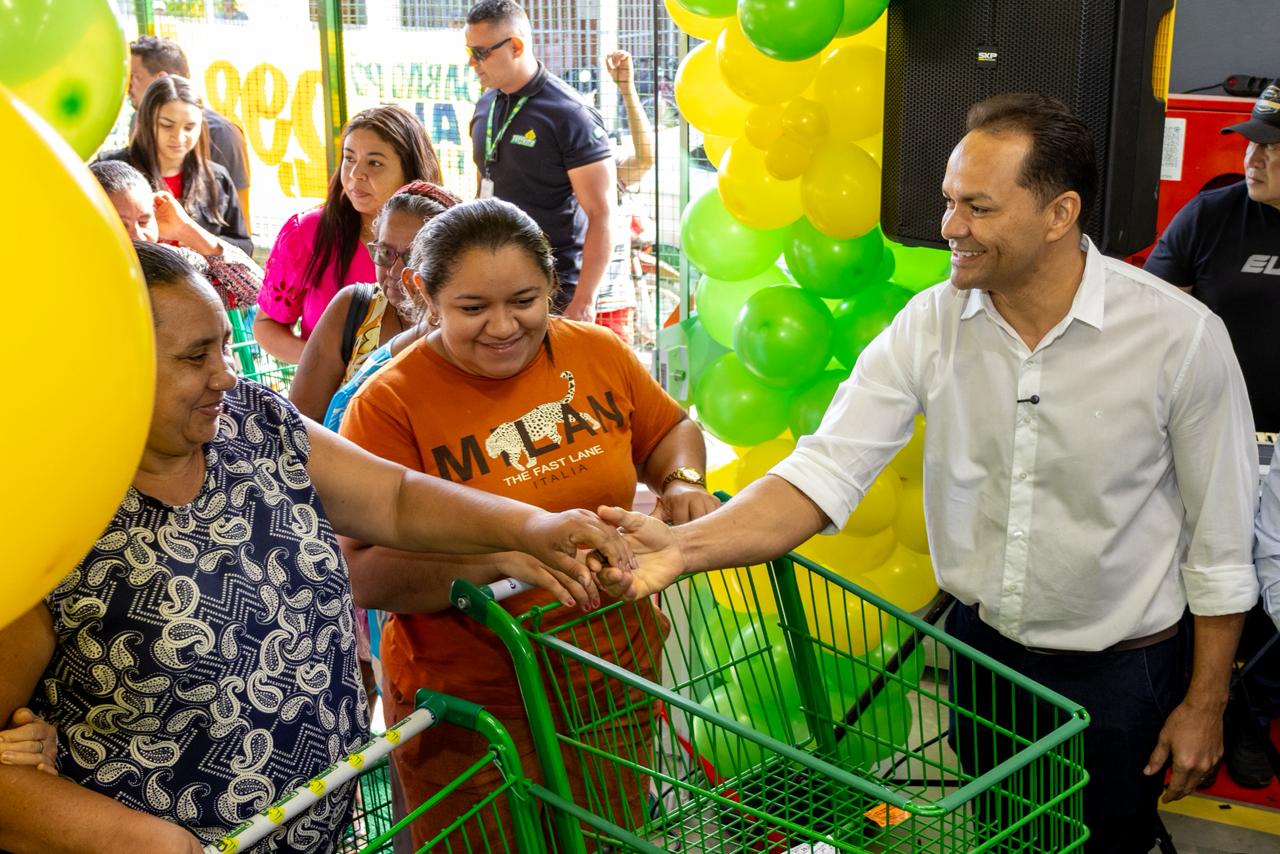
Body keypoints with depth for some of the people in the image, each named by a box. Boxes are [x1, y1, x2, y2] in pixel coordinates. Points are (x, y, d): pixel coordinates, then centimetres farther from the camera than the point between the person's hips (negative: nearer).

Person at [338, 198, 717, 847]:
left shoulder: (598, 353, -2)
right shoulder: (390, 404, -15)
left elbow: (671, 429, 15)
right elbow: (364, 574, -20)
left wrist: (683, 482, -6)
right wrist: (500, 555, -32)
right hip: (472, 707, -4)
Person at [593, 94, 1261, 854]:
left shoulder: (1181, 336, -20)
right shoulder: (930, 325, -13)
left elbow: (1220, 544, -11)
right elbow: (826, 472, -20)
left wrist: (1205, 705, -6)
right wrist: (689, 546, -35)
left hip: (1119, 673, -3)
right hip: (981, 646, 3)